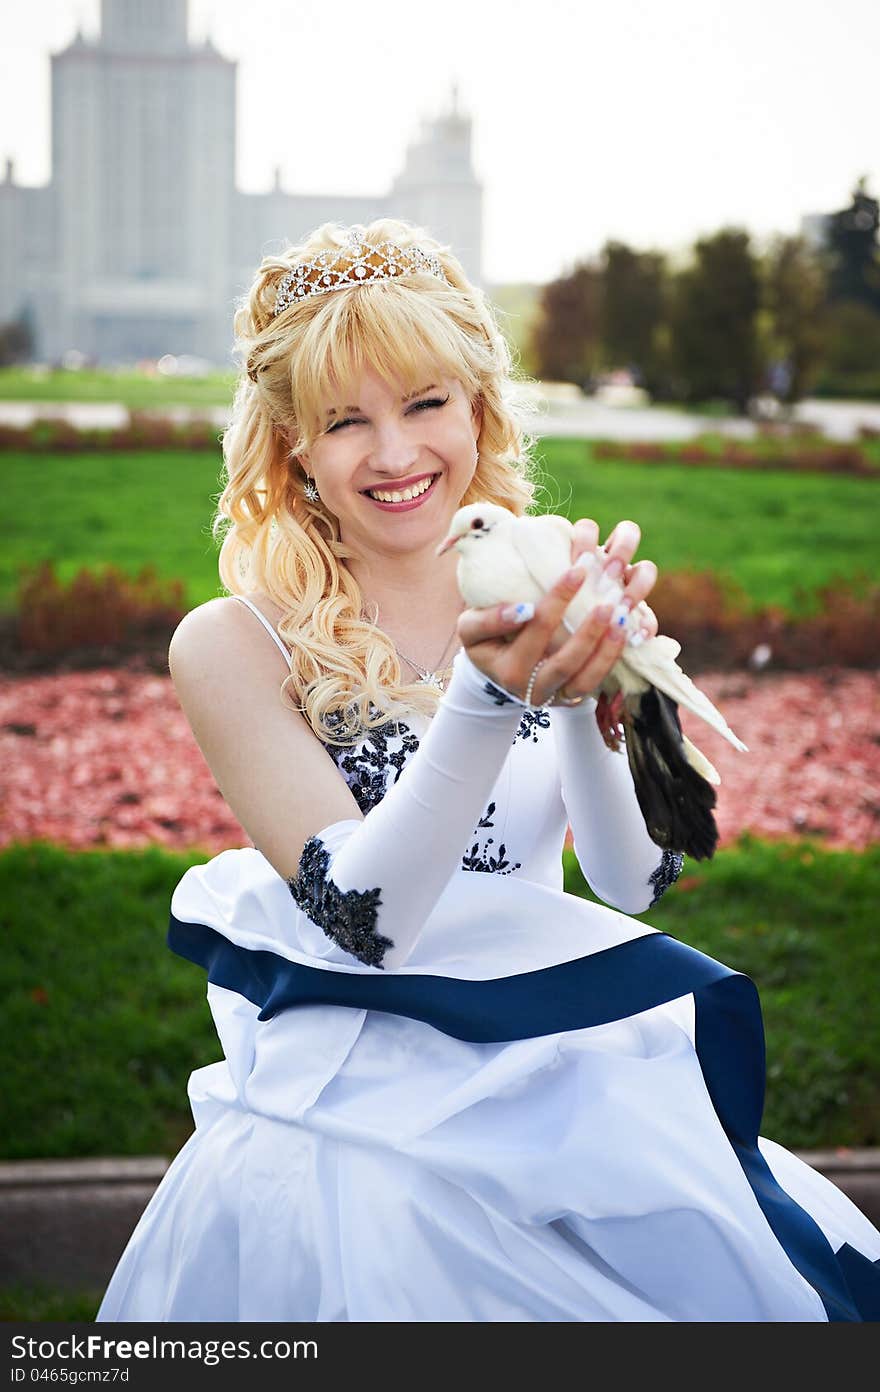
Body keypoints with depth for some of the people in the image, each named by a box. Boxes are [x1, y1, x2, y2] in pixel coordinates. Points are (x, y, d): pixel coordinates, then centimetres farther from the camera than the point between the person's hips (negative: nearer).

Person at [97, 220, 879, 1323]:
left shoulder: (533, 606, 2)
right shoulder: (234, 645, -7)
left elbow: (636, 880, -4)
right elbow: (360, 919, -15)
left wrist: (594, 685, -21)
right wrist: (486, 701, -28)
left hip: (568, 1088, 3)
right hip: (358, 1133, -2)